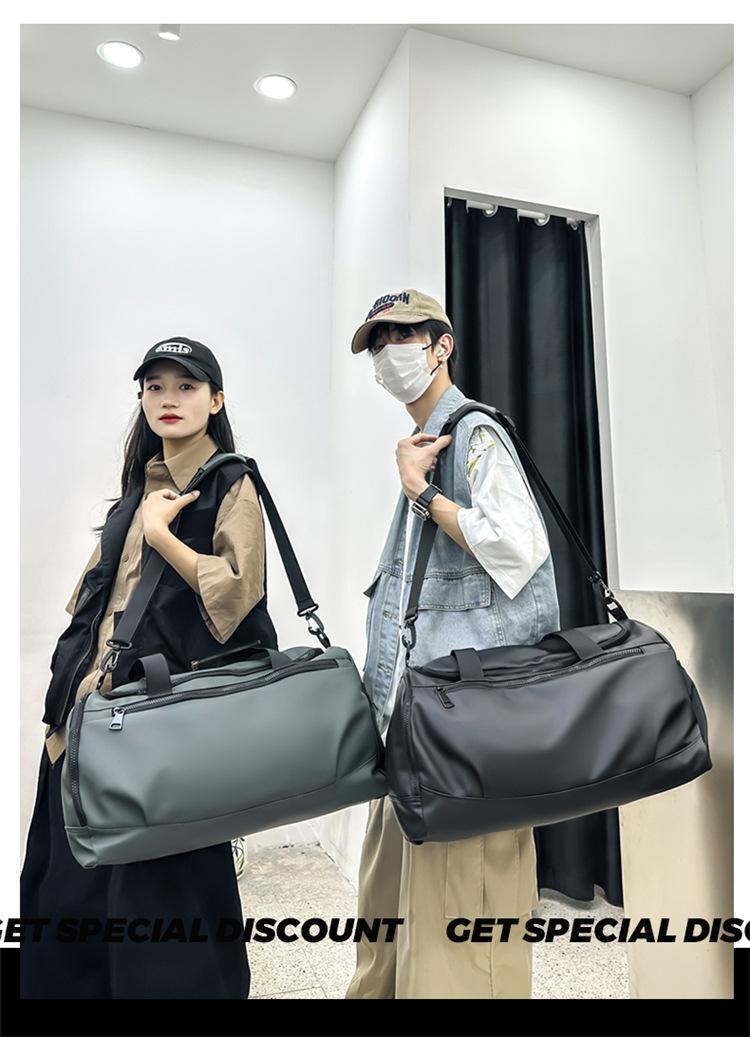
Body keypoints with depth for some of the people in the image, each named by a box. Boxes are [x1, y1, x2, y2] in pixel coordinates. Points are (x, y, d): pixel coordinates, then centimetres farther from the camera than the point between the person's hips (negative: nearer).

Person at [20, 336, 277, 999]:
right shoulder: (141, 487, 17)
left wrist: (160, 533, -9)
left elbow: (236, 587, -16)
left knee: (161, 880, 3)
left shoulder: (232, 486, -3)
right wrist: (79, 685, 13)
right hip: (102, 701, 7)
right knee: (72, 882, 14)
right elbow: (98, 590, 21)